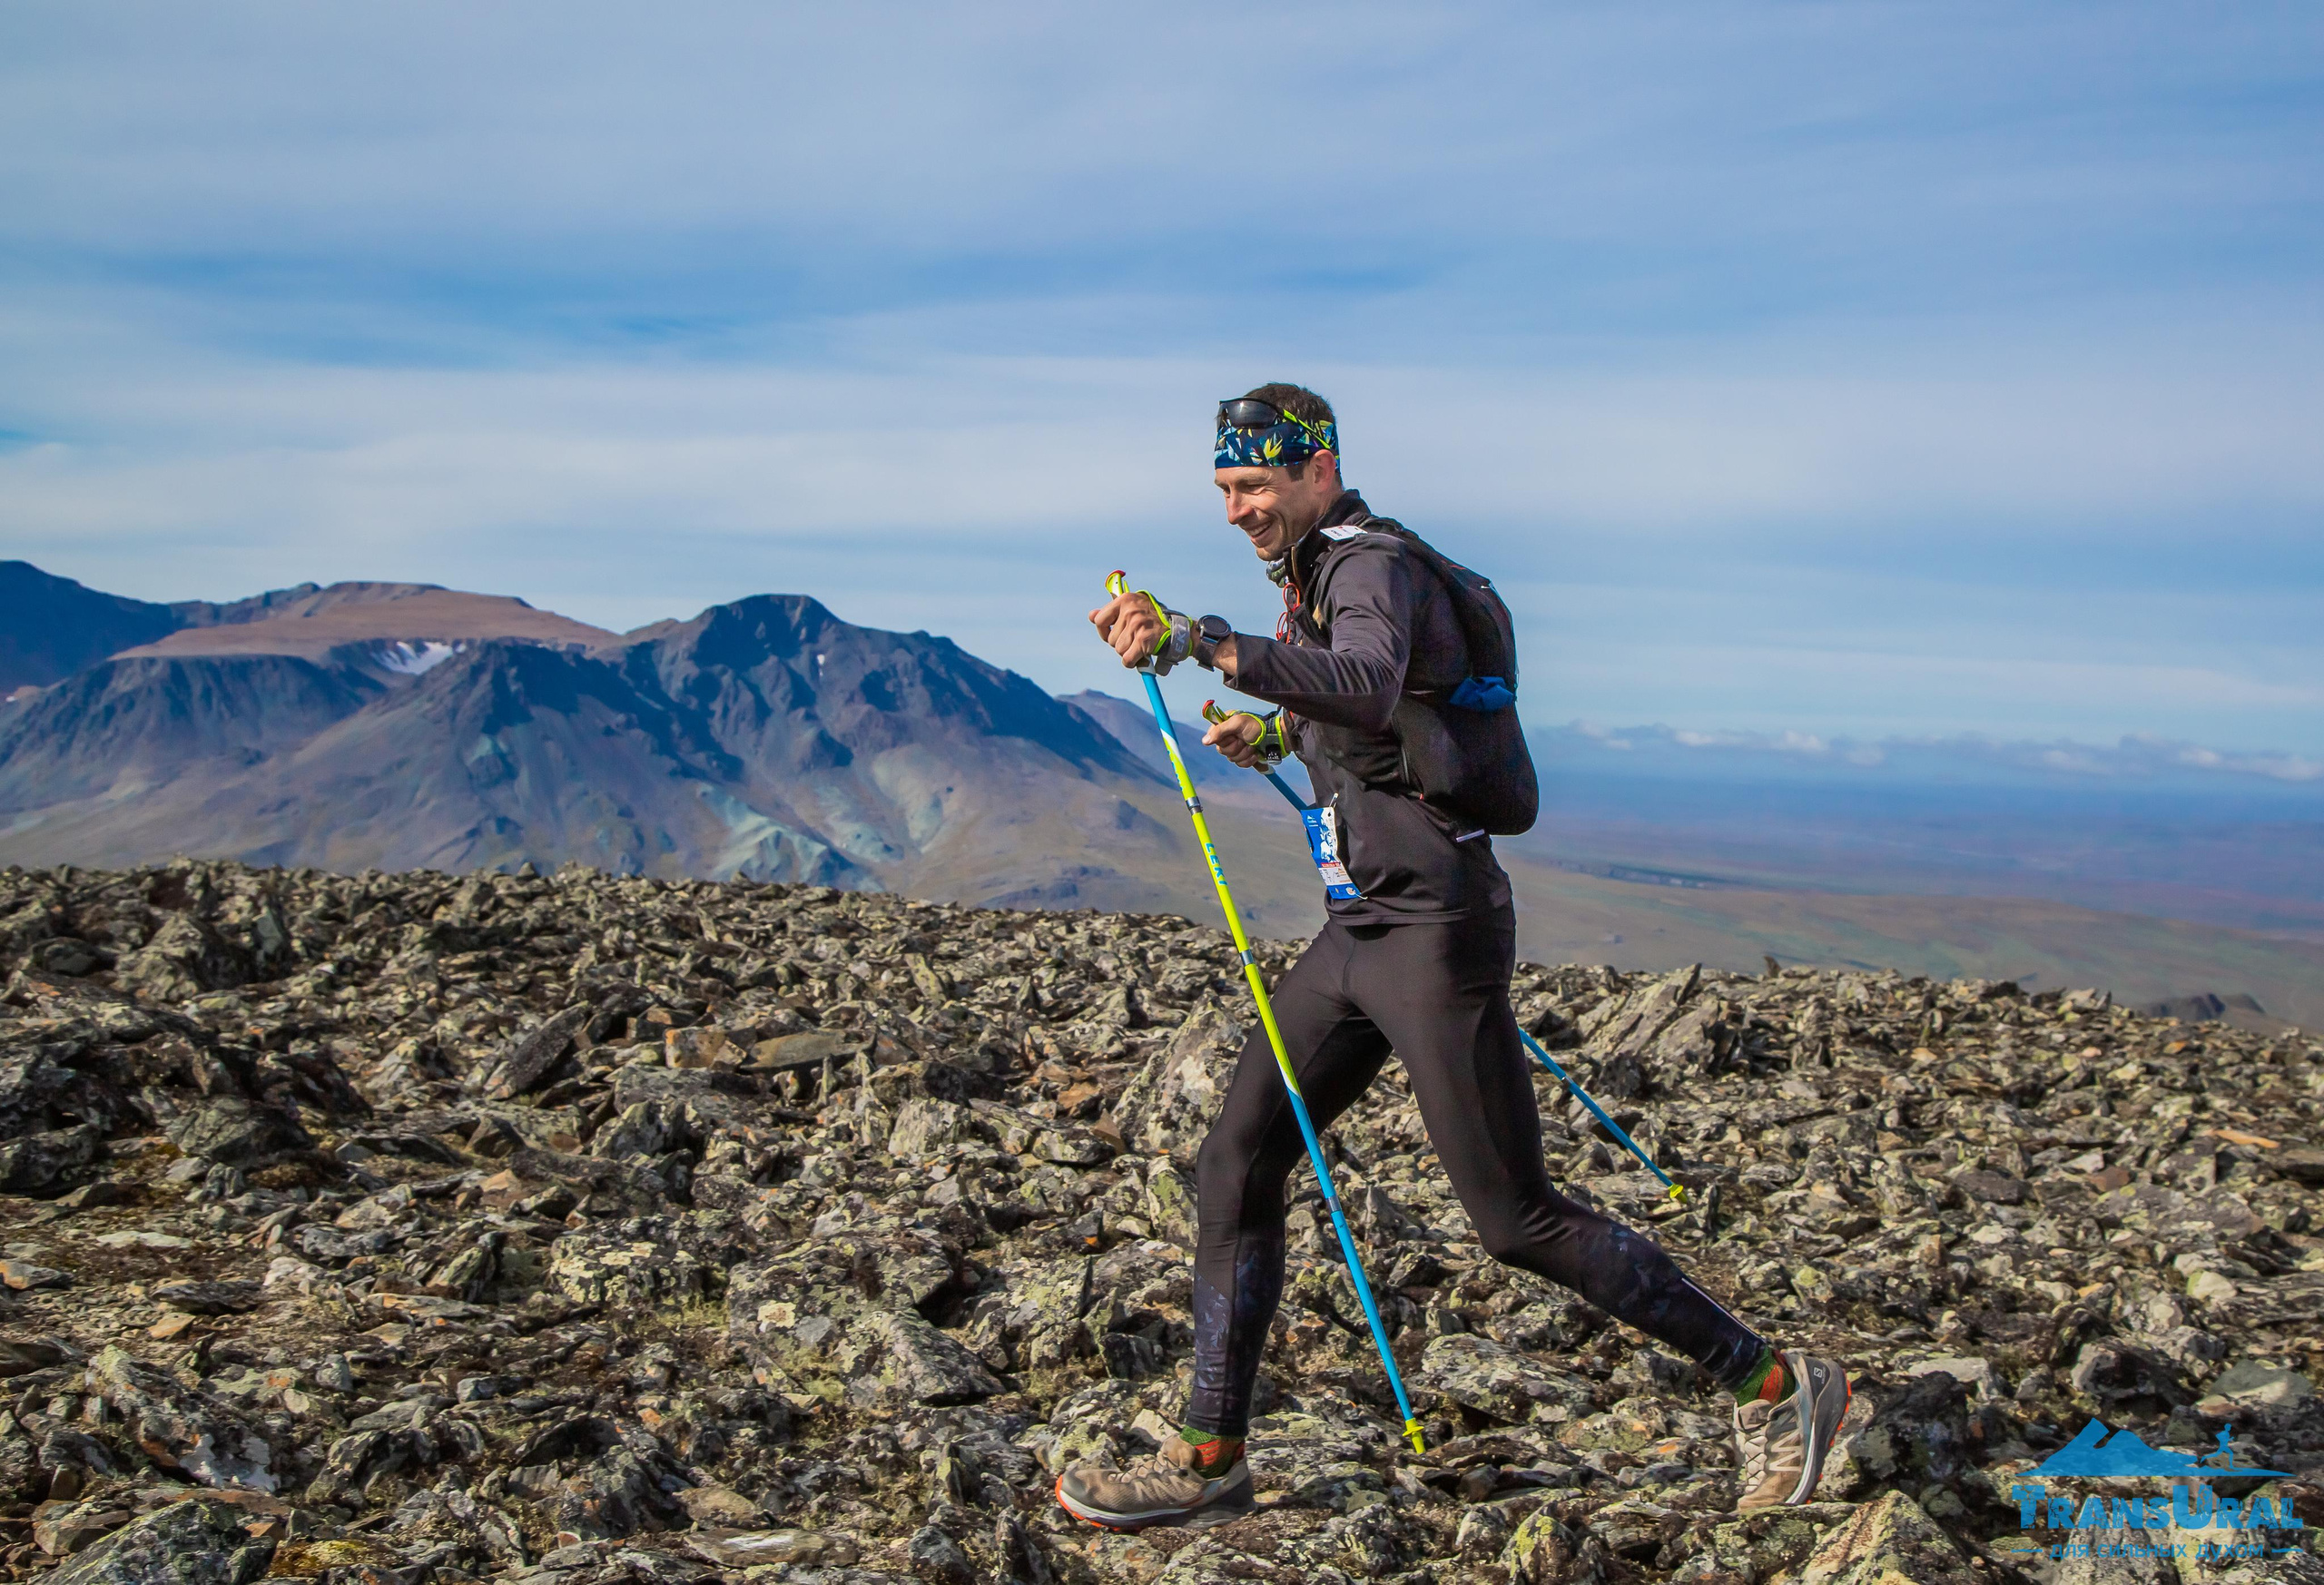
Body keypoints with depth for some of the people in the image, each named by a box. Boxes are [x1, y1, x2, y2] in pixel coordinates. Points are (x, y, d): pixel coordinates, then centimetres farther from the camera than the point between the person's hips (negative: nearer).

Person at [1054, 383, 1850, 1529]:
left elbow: (1369, 689, -38)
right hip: (1361, 929, 10)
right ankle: (1209, 1457, 15)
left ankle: (1771, 1384, 11)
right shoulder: (1315, 575, 16)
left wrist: (1200, 642, -45)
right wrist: (1282, 732, 24)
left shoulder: (1372, 563, -14)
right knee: (1235, 1168, 6)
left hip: (1435, 929, -9)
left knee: (1517, 1221, -4)